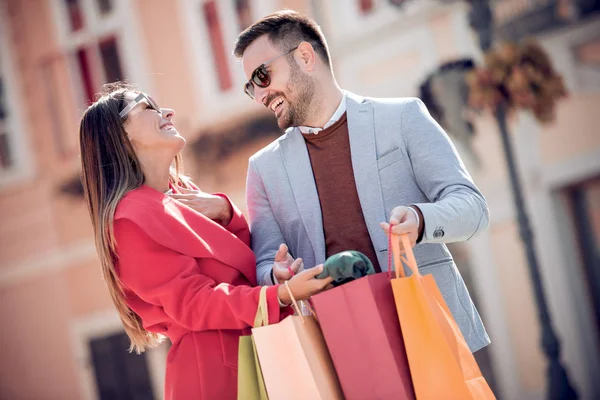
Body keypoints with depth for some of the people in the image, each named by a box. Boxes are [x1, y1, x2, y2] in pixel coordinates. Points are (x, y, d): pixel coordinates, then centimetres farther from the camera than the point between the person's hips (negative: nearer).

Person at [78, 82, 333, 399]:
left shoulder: (183, 192, 11)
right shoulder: (132, 219, -14)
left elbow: (248, 257, 10)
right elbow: (194, 305, -19)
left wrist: (224, 212, -9)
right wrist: (281, 296, -30)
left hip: (256, 352, 8)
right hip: (212, 367, -8)